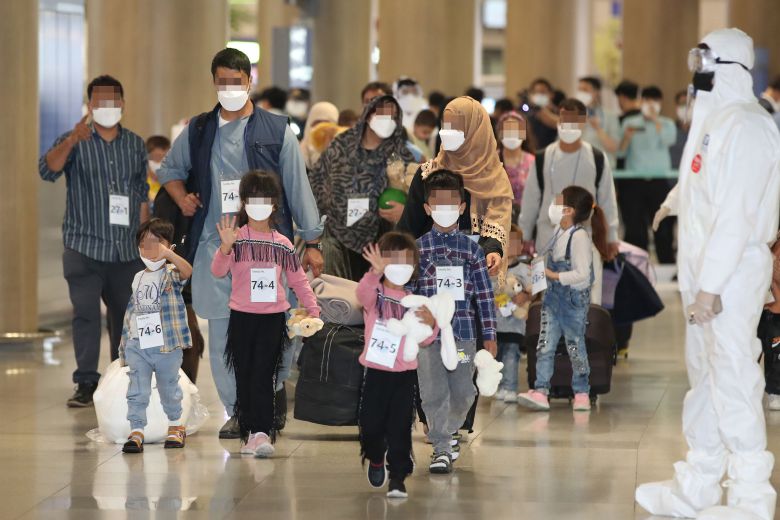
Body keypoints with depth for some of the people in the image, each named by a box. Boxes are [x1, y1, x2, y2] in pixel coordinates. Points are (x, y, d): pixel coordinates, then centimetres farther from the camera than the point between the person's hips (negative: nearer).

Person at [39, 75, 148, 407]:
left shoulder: (135, 144, 11)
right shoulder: (74, 141, 0)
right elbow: (48, 170, -19)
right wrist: (72, 140, -35)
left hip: (127, 250, 3)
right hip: (84, 246, -3)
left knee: (125, 315, 8)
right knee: (86, 314, -9)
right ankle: (86, 383, -6)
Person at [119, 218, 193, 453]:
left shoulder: (172, 274, -4)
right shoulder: (138, 278, 13)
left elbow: (187, 271, -29)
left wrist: (167, 253, -40)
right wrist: (125, 342, 16)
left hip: (166, 345, -4)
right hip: (137, 345, 4)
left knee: (169, 389, 13)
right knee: (137, 392, -3)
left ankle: (176, 425, 32)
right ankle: (136, 431, -2)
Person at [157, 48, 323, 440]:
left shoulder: (275, 130, 5)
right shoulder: (198, 130, 12)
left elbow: (298, 187, 7)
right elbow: (170, 169, 29)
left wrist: (312, 242, 4)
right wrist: (182, 198, 9)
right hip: (213, 243, 3)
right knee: (221, 330, 0)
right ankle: (236, 411, 7)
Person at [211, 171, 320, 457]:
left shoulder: (282, 244, 8)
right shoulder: (237, 238, 0)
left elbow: (298, 280, 14)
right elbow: (218, 271, -13)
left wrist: (313, 309, 7)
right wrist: (226, 247, -30)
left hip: (273, 317, 0)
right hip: (242, 316, 0)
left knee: (263, 376, -8)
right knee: (244, 376, 4)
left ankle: (261, 433, -14)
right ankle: (248, 432, 11)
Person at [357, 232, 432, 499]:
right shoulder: (374, 293, -2)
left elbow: (423, 340, 4)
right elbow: (363, 293, -28)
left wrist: (430, 324, -19)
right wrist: (376, 272, -49)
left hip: (405, 374, 1)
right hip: (375, 370, -1)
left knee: (400, 428, -3)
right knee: (371, 423, 5)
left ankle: (397, 477, 3)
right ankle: (375, 460, 34)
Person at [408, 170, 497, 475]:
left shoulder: (472, 249, 6)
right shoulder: (417, 248, 3)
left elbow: (484, 294, 7)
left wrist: (489, 335, 6)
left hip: (463, 332, 1)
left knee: (462, 392, 6)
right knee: (434, 393, -3)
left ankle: (450, 429, 33)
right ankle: (442, 448, 4)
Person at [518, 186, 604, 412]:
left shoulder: (579, 237, -19)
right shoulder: (559, 231, 6)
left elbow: (581, 274, -23)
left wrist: (554, 275, -23)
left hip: (574, 298, -7)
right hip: (553, 296, 7)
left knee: (575, 345, 5)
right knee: (545, 345, 0)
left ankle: (581, 393, 18)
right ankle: (540, 391, -3)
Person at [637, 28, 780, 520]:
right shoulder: (713, 116, 14)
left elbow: (737, 212, -22)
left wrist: (710, 286, -24)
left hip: (733, 275, -10)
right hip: (703, 271, 10)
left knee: (734, 386, -6)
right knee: (705, 380, 16)